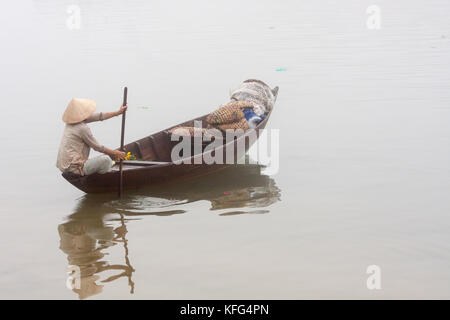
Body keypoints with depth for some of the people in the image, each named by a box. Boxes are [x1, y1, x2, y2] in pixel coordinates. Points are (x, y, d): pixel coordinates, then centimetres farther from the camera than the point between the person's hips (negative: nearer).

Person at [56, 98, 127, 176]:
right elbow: (97, 147, -12)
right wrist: (115, 153, 1)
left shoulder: (72, 120, 6)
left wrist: (118, 112, 17)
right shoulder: (82, 128, -20)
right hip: (75, 168, -10)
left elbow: (99, 116, 13)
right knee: (106, 160, -17)